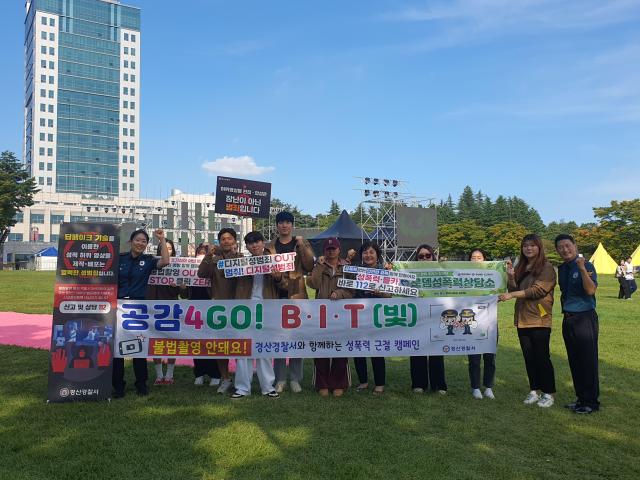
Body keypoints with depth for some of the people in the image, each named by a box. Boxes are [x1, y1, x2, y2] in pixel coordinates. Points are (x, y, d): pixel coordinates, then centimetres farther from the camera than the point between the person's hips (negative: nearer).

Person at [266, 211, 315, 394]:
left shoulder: (302, 243, 7)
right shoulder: (270, 247, 11)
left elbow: (309, 267, -4)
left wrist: (302, 246, -13)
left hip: (297, 295, -1)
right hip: (276, 295, 1)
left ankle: (295, 379, 13)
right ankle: (280, 379, 13)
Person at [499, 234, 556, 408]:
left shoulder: (546, 267, -6)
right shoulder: (520, 267, 14)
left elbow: (538, 290, -16)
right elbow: (514, 290, 13)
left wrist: (512, 295, -18)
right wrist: (510, 276, -4)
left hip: (540, 319, -6)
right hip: (522, 319, 6)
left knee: (542, 356, -1)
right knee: (528, 356, 11)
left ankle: (548, 393, 10)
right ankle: (534, 391, 20)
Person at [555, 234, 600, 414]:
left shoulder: (587, 266, -10)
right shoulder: (561, 269, 11)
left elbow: (591, 290, -24)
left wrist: (582, 269, -31)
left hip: (585, 317, -7)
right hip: (568, 319, 7)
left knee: (588, 360, -2)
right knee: (574, 361, 13)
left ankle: (591, 402, 8)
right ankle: (581, 398, 24)